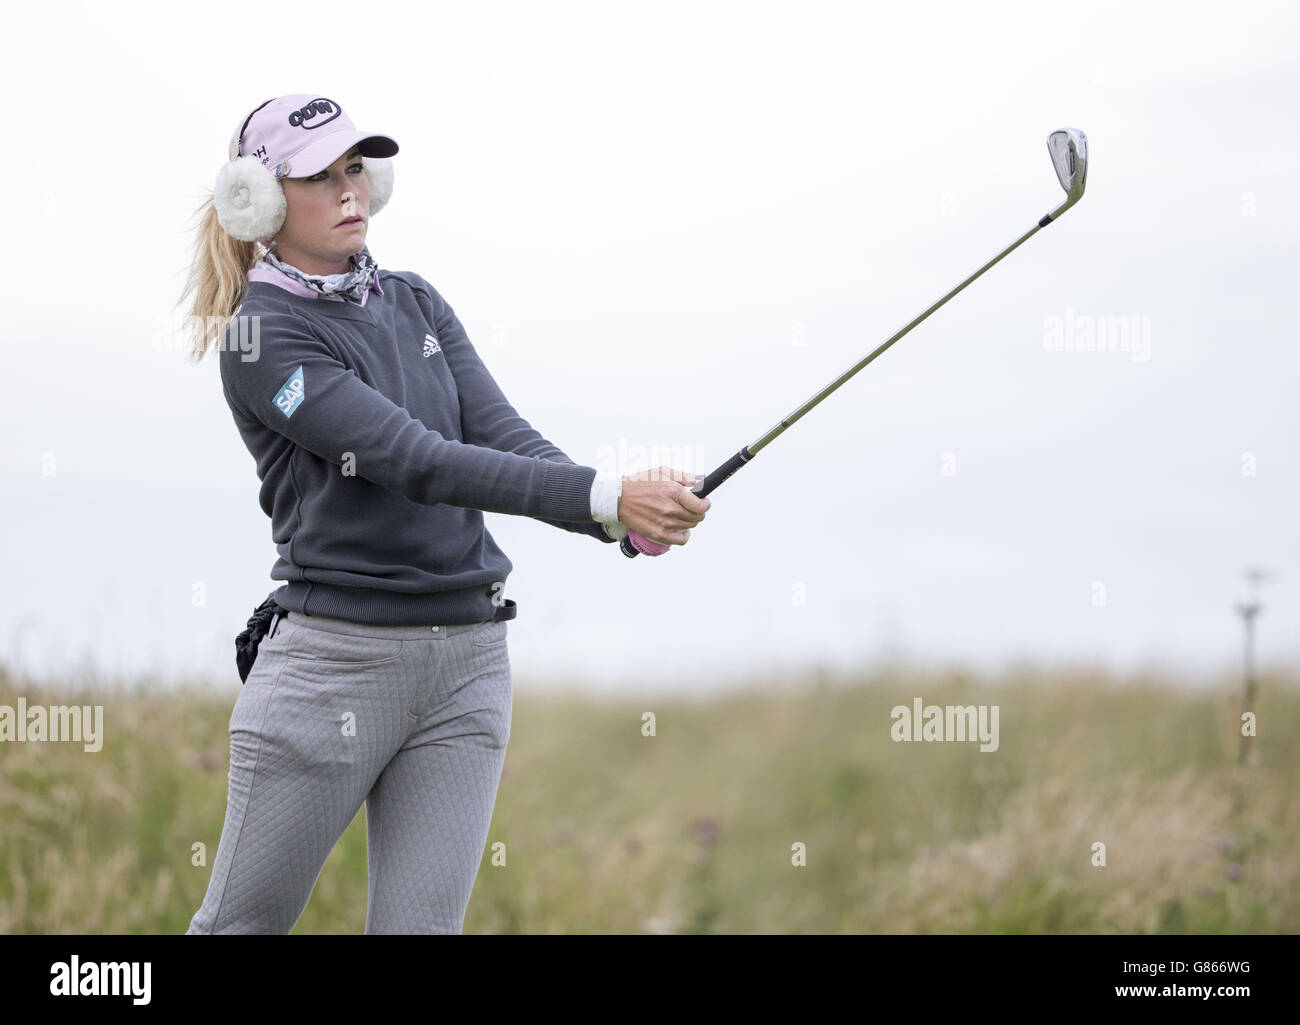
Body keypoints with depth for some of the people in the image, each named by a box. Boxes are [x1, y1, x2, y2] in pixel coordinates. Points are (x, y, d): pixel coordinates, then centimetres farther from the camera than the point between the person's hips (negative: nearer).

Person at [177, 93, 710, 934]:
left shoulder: (416, 305, 12)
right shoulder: (264, 336, -9)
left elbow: (506, 439, 1)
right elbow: (420, 463, -20)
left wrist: (628, 517, -20)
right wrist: (607, 496, -28)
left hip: (469, 662, 5)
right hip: (336, 658, -5)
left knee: (422, 925, 1)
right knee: (242, 924, 3)